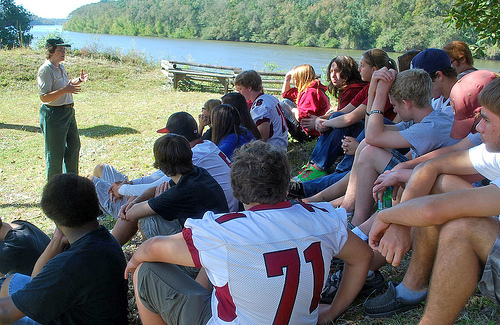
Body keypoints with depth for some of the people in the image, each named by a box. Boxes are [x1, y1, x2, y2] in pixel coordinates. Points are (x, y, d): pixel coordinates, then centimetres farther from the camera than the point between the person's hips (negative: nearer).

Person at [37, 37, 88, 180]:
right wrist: (65, 90, -32)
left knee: (74, 145, 19)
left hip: (68, 112, 10)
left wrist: (78, 81, 13)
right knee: (55, 152, 0)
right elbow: (44, 97, -23)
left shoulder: (61, 67, 12)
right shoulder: (45, 70, -17)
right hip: (54, 115, -10)